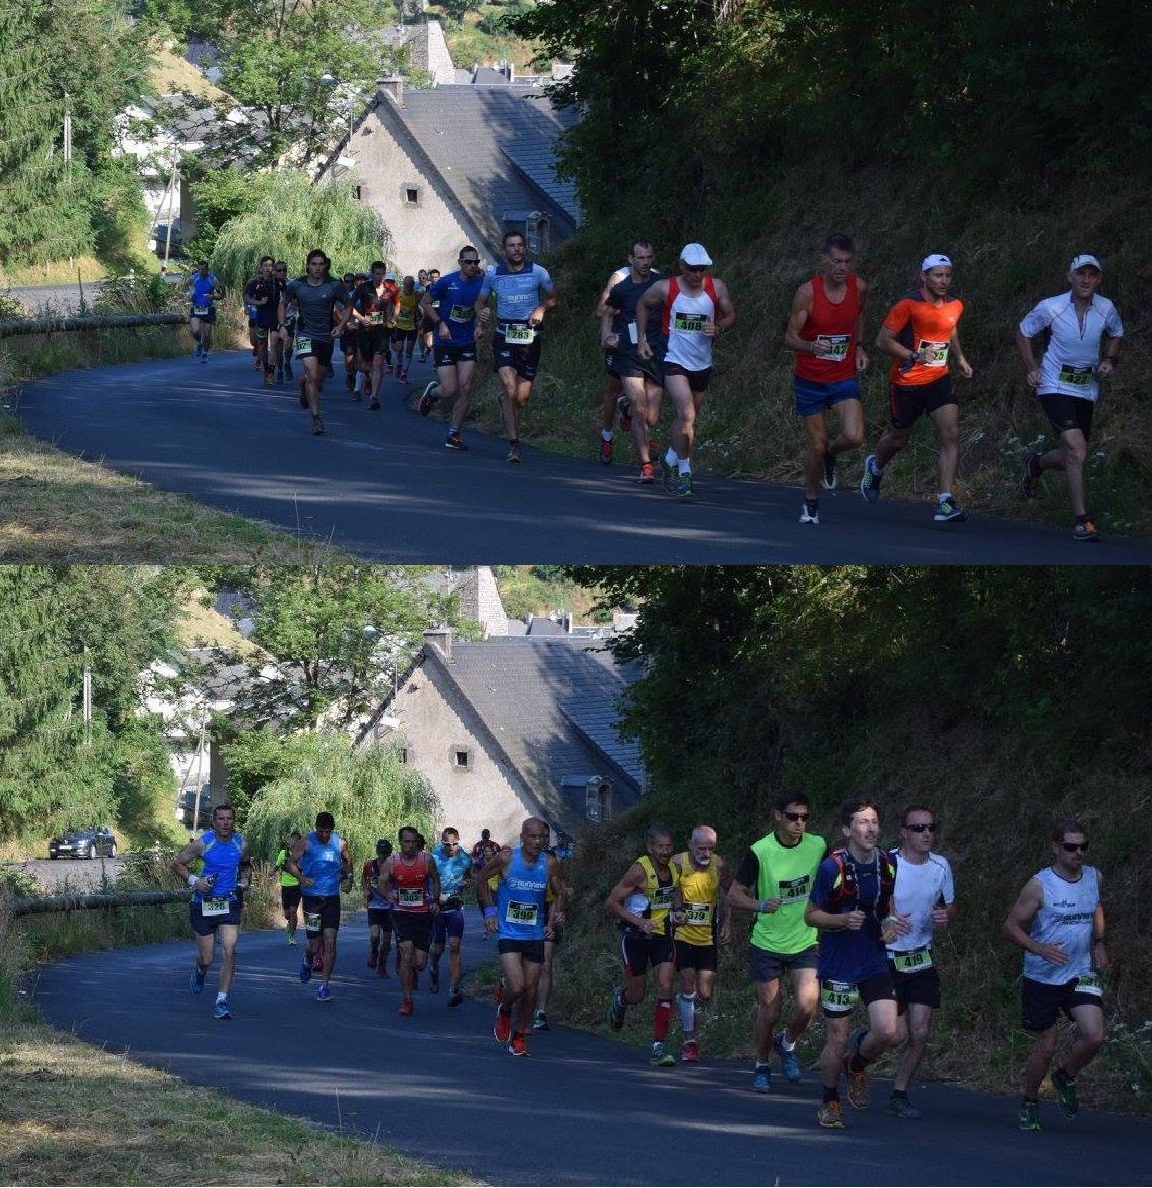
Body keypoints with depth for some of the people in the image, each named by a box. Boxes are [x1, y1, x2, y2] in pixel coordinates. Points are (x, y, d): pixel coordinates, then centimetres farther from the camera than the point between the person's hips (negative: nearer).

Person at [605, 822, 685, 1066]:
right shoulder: (640, 870, -18)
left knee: (665, 988, -12)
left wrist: (677, 911, 0)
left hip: (662, 935, 4)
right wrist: (640, 922, -24)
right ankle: (620, 998, 45)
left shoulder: (674, 869, 0)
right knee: (637, 995, 6)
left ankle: (658, 1047, -9)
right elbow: (612, 902, -16)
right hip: (636, 937, -4)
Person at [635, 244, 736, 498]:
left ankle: (671, 461, 35)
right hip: (674, 362, -4)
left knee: (688, 418, 14)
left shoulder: (716, 288, -4)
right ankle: (684, 471, -11)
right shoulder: (666, 288, -10)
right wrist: (641, 339, 4)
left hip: (702, 365, 4)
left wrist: (718, 327, -13)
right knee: (686, 415, -20)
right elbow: (642, 305, 8)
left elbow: (730, 315, 8)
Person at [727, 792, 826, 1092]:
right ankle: (762, 1066, 27)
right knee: (769, 1011, 2)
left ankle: (788, 1044, 15)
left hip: (806, 941, 2)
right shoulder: (760, 851, -14)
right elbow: (734, 895, -9)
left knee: (807, 1004, -16)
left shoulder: (818, 847, -5)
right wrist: (761, 905, -27)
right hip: (767, 943, -2)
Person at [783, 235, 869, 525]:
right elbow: (790, 338, -16)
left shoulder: (859, 287, -5)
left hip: (845, 378, 2)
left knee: (854, 437, -17)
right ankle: (811, 503, 25)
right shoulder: (807, 292, -16)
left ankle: (830, 454, 19)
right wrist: (811, 346, -37)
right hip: (810, 379, -2)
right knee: (816, 445, 3)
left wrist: (858, 346, 8)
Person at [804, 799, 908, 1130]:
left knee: (889, 1033, -11)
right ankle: (829, 1104, 24)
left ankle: (857, 1064, 22)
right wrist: (844, 920, -23)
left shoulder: (887, 864, 0)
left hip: (874, 962, 4)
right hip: (838, 965, -4)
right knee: (836, 1041, 2)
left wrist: (890, 925, -1)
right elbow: (811, 915, -7)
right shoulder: (832, 867, -14)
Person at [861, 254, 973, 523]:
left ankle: (945, 501, -18)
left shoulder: (955, 306, 3)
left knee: (951, 435, -15)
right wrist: (915, 356, -24)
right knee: (898, 439, 13)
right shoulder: (909, 305, -16)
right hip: (906, 382, -4)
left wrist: (959, 357, 13)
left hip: (939, 379, 4)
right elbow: (883, 340, -13)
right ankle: (875, 466, 49)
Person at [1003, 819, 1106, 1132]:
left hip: (1082, 974, 4)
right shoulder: (1039, 886, -14)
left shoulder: (1094, 878, 2)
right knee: (1046, 1045, 2)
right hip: (1043, 977, -4)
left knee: (1094, 1036, -15)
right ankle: (1029, 1102, 25)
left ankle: (1065, 1078, 15)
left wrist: (1099, 943, 12)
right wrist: (1039, 949, -27)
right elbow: (1011, 926, -12)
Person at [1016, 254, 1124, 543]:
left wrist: (1108, 361, 2)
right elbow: (1023, 333, 3)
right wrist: (1031, 369, -5)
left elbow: (1116, 333, 18)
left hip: (1087, 389, 5)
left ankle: (1036, 465, 45)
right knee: (1076, 451, -20)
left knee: (1072, 457, 10)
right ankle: (1082, 521, -15)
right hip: (1055, 387, -5)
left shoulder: (1106, 309, -4)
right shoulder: (1050, 308, -13)